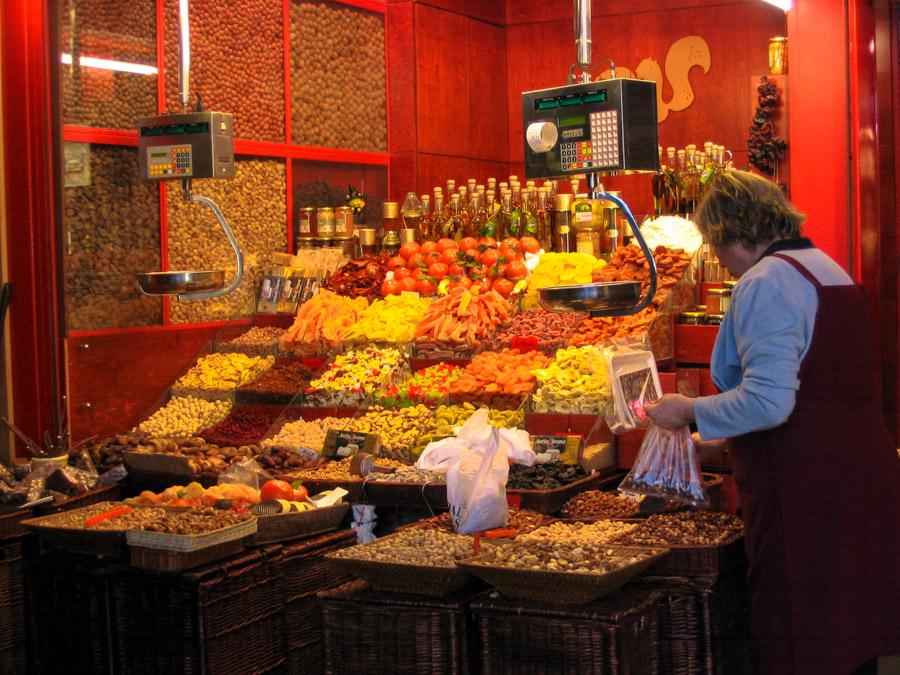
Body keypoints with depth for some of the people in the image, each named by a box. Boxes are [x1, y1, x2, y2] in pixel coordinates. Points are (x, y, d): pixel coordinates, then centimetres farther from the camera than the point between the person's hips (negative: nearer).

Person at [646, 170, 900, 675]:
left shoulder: (766, 281, -13)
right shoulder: (829, 270, 17)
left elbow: (768, 401, -22)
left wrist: (689, 411, -7)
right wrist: (722, 442, 30)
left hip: (805, 492, -9)